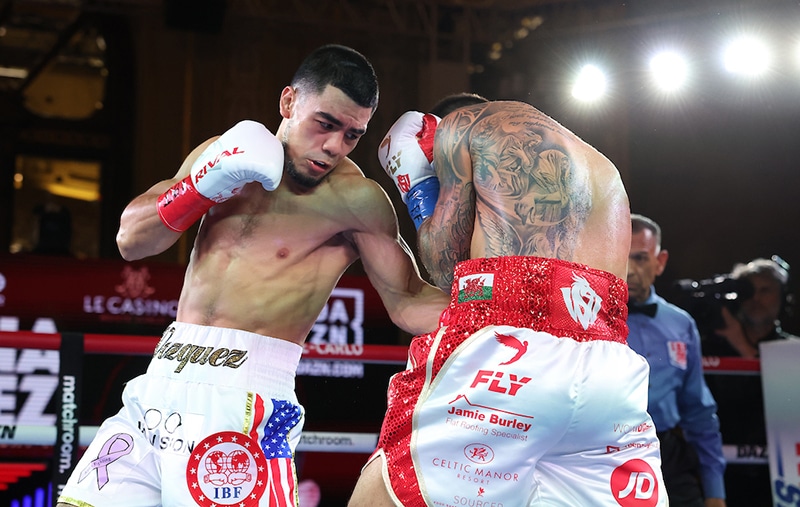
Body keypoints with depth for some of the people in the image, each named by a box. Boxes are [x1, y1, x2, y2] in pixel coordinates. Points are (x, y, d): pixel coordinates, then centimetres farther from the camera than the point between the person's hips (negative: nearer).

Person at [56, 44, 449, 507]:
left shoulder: (355, 198, -4)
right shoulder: (223, 154, 12)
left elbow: (408, 301, -2)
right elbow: (130, 240, 9)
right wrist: (206, 185, -6)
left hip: (242, 399, -5)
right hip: (160, 383, 5)